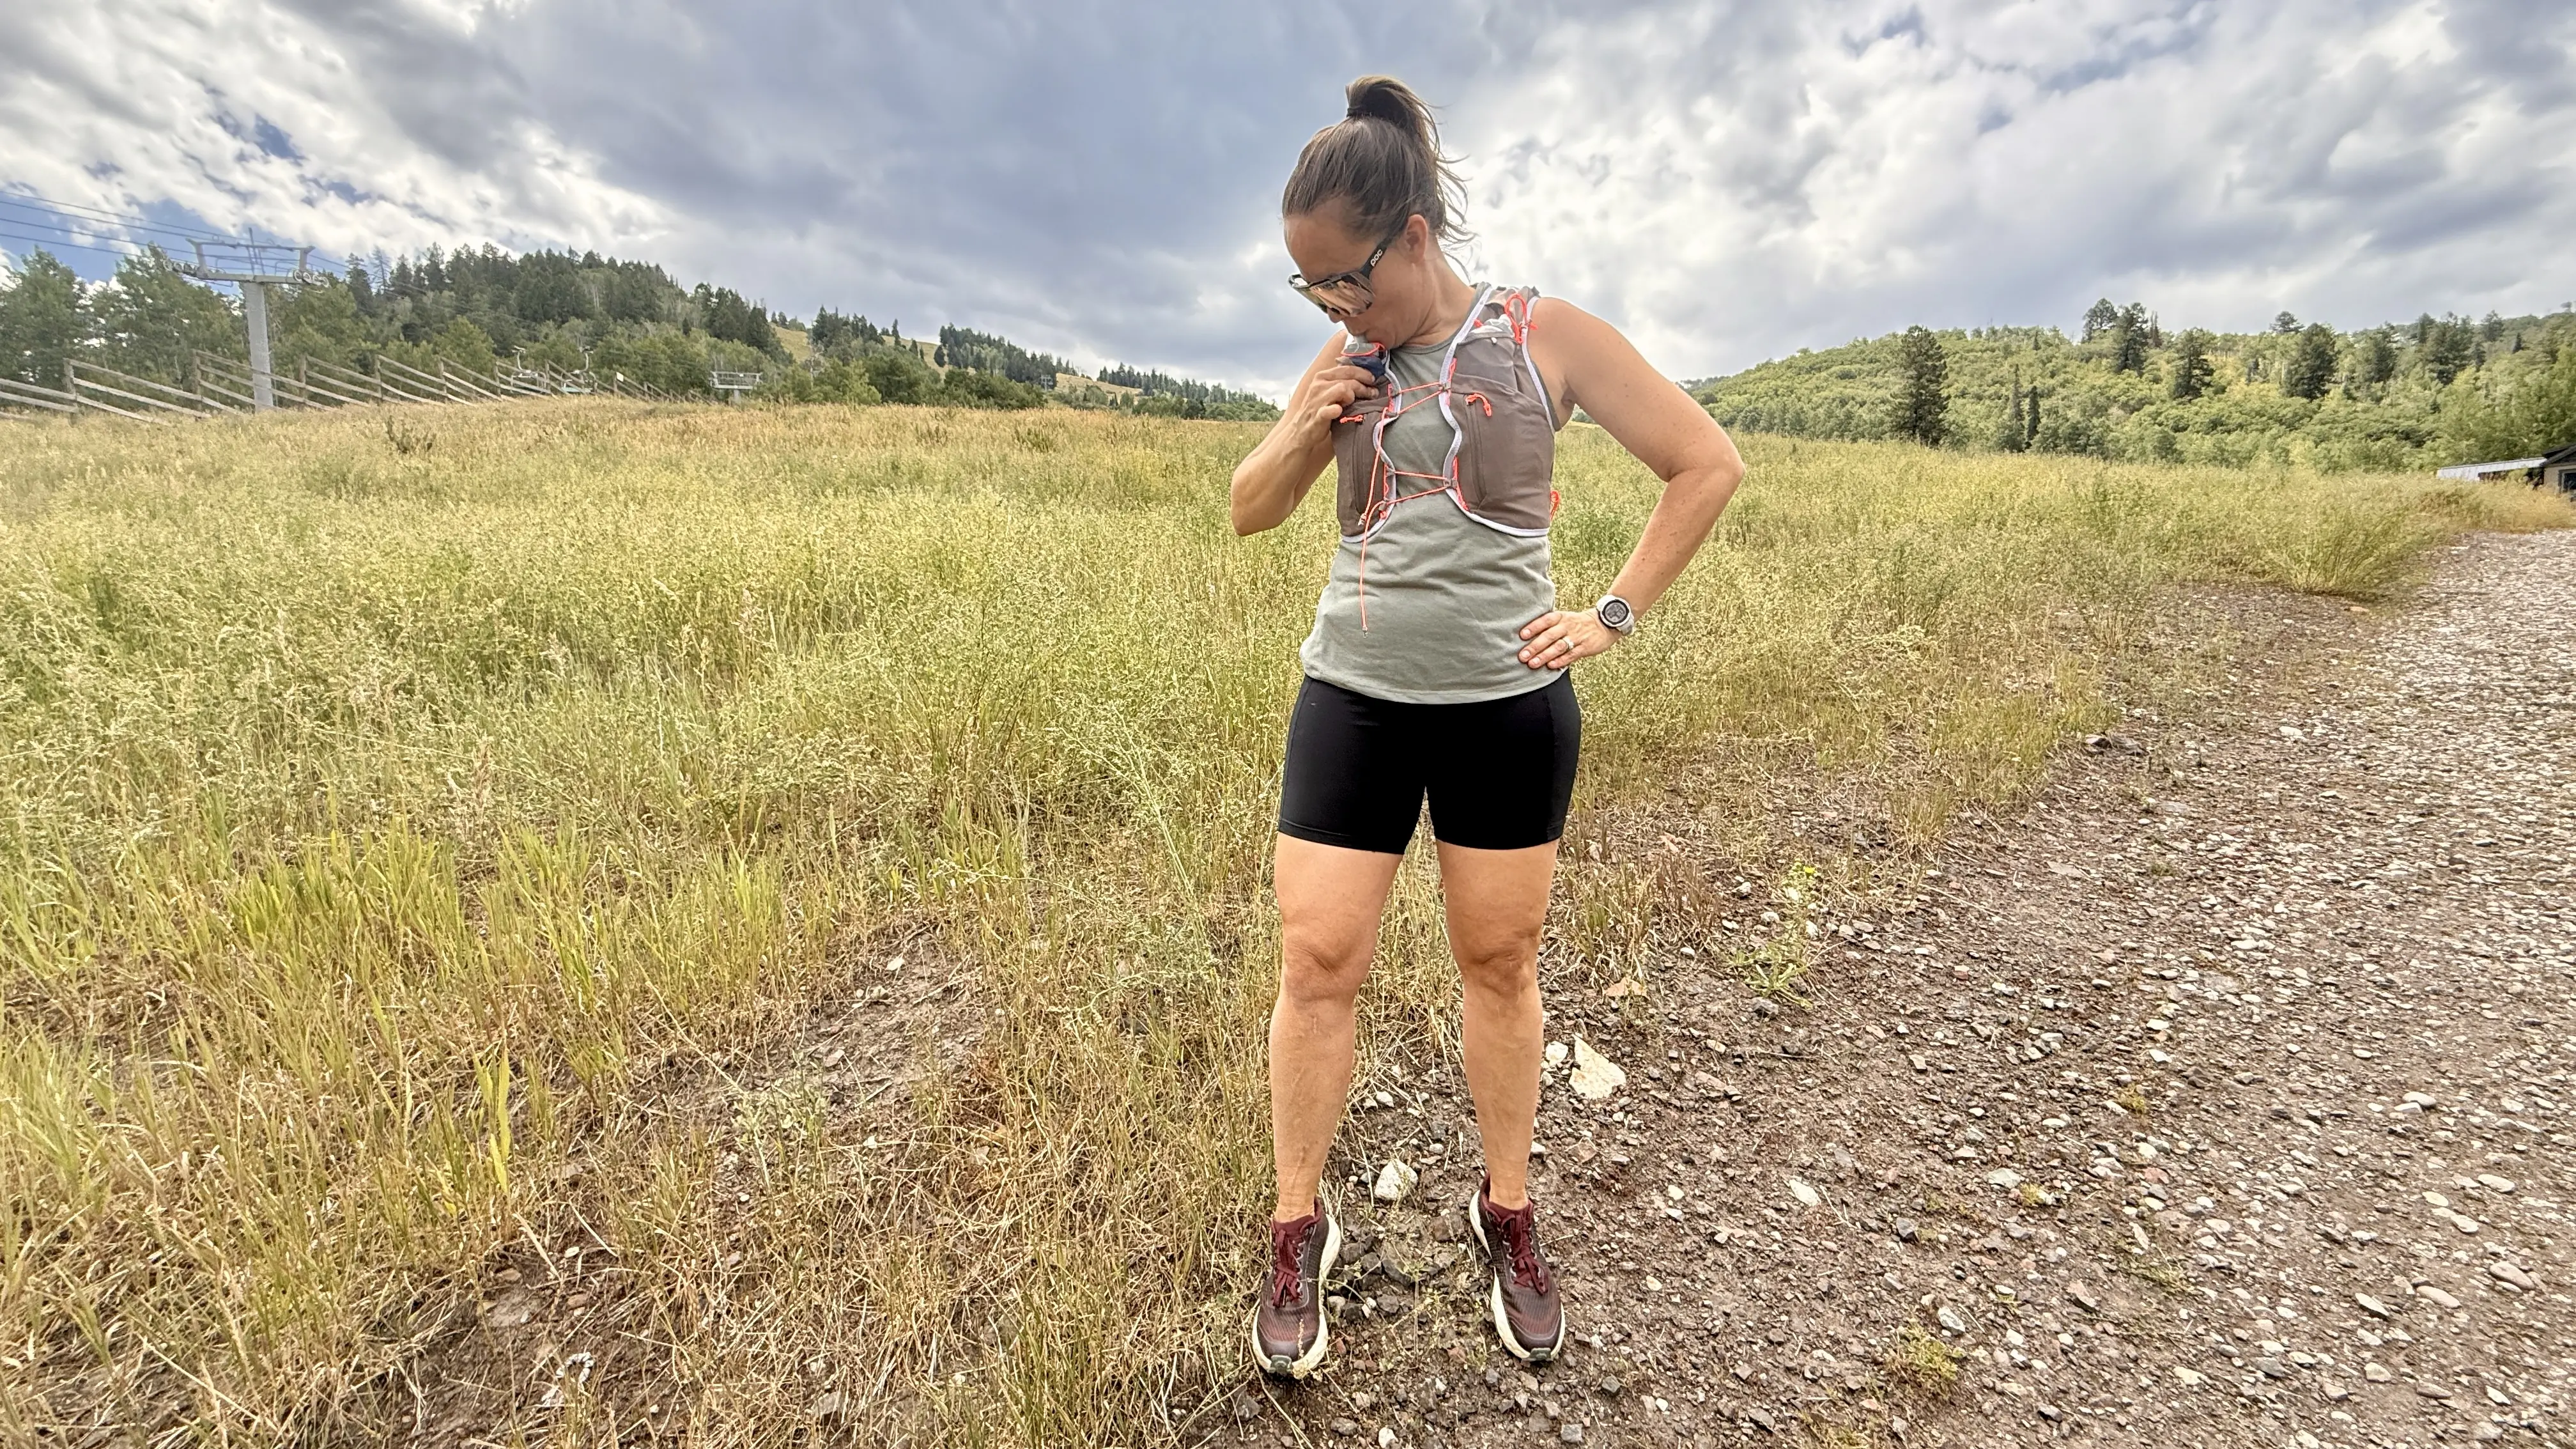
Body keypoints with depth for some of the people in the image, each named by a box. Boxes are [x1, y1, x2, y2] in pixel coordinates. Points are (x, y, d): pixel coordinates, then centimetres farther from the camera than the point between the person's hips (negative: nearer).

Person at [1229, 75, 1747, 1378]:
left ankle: (1508, 1214, 33)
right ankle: (1299, 1230, 22)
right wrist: (1306, 429, -5)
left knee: (1499, 965, 10)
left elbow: (1710, 466, 2)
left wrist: (1615, 613, -4)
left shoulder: (1549, 337, -2)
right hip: (1352, 700, 3)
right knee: (1317, 963, 1)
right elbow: (1248, 512, 14)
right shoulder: (1346, 362, 8)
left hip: (1509, 708, -2)